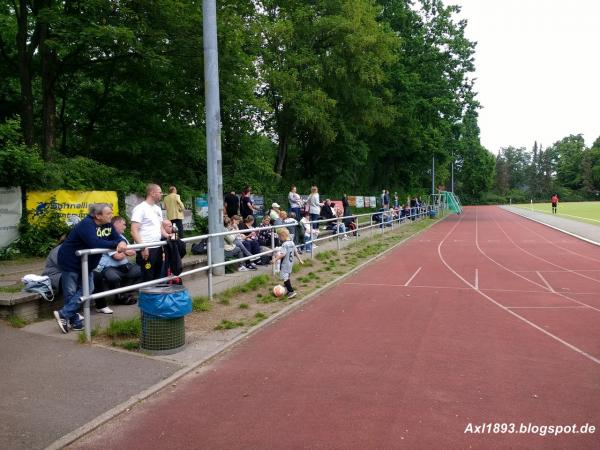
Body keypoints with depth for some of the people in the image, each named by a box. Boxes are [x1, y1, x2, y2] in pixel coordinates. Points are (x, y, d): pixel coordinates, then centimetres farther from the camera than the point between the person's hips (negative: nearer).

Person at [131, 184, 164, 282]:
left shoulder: (158, 209, 15)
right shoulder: (140, 208, -11)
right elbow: (134, 231, -17)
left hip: (158, 248, 9)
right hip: (146, 250, -9)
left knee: (157, 277, 16)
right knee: (147, 280, -4)